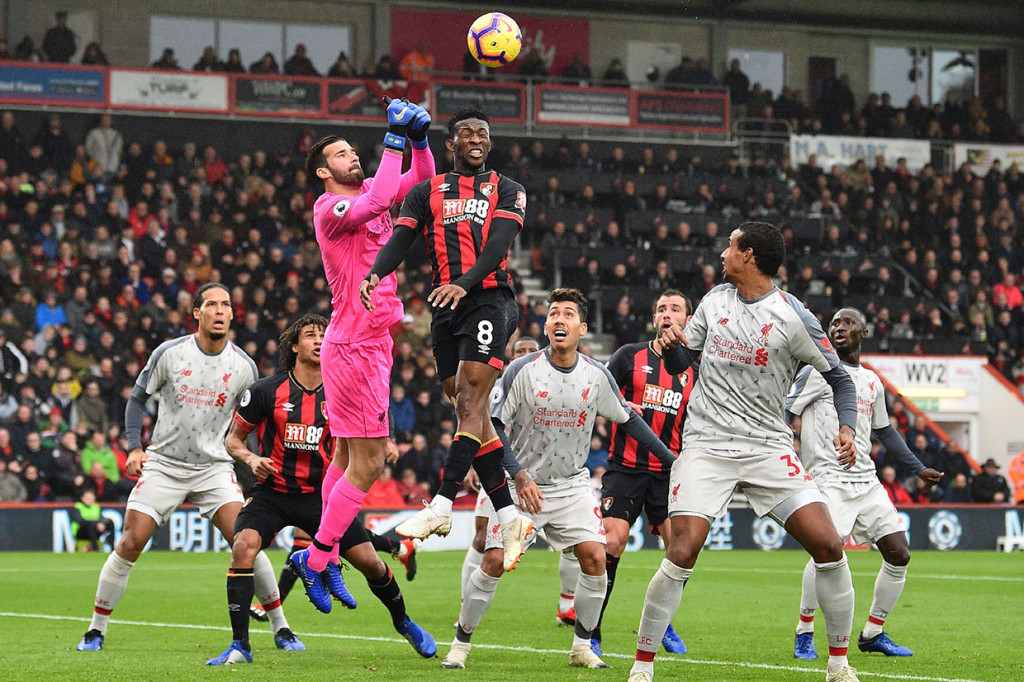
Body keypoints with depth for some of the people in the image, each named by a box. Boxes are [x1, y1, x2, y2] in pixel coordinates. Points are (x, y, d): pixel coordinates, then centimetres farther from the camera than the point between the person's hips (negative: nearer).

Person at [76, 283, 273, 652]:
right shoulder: (169, 353, -6)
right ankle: (96, 629, 5)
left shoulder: (244, 366, -1)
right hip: (163, 465, -1)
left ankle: (280, 625, -2)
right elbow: (138, 398, 6)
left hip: (214, 466, 1)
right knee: (130, 544, -9)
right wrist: (135, 447, -5)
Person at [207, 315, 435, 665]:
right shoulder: (265, 392, -8)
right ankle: (240, 646, -21)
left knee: (369, 561, -3)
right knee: (244, 547, -28)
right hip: (272, 491, -2)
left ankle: (403, 623, 28)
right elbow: (233, 439, 2)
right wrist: (251, 459, -18)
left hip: (320, 493, 2)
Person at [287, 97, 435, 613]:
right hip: (355, 345, -10)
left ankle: (325, 558, 16)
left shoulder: (365, 191, 13)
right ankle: (317, 556, -3)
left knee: (347, 458, 12)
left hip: (368, 343, 10)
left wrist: (419, 139, 2)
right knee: (367, 462, -10)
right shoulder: (330, 209, -13)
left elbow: (423, 182, 21)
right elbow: (377, 202, -31)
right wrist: (395, 139, -23)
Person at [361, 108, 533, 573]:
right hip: (445, 308, 4)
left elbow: (498, 245, -7)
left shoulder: (507, 191, 10)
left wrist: (463, 283, -25)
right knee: (472, 415, 2)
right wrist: (374, 275, -19)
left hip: (489, 300, -4)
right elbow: (400, 239, 3)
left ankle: (441, 507, -23)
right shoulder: (426, 193, 18)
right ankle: (510, 519, 5)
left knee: (469, 404, -16)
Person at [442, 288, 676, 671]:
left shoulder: (597, 376, -4)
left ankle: (582, 647, 4)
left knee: (595, 557, -12)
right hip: (519, 484, -2)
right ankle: (460, 644, 3)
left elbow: (628, 420, 11)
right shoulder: (522, 371, -12)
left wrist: (671, 459, 11)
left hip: (572, 485, 2)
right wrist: (518, 478, -20)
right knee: (495, 560, -12)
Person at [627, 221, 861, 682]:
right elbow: (680, 364, 16)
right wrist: (672, 344, -7)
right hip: (706, 445, 1)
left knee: (828, 546, -12)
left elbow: (838, 377, 3)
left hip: (768, 447, -1)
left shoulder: (792, 317, -5)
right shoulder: (715, 300, 8)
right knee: (682, 554, -16)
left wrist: (846, 428, -14)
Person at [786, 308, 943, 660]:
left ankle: (873, 634, 15)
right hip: (829, 478, -7)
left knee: (899, 554, 0)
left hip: (866, 480, 7)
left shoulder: (872, 382, 19)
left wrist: (919, 468, 32)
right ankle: (804, 633, -8)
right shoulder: (818, 372, -1)